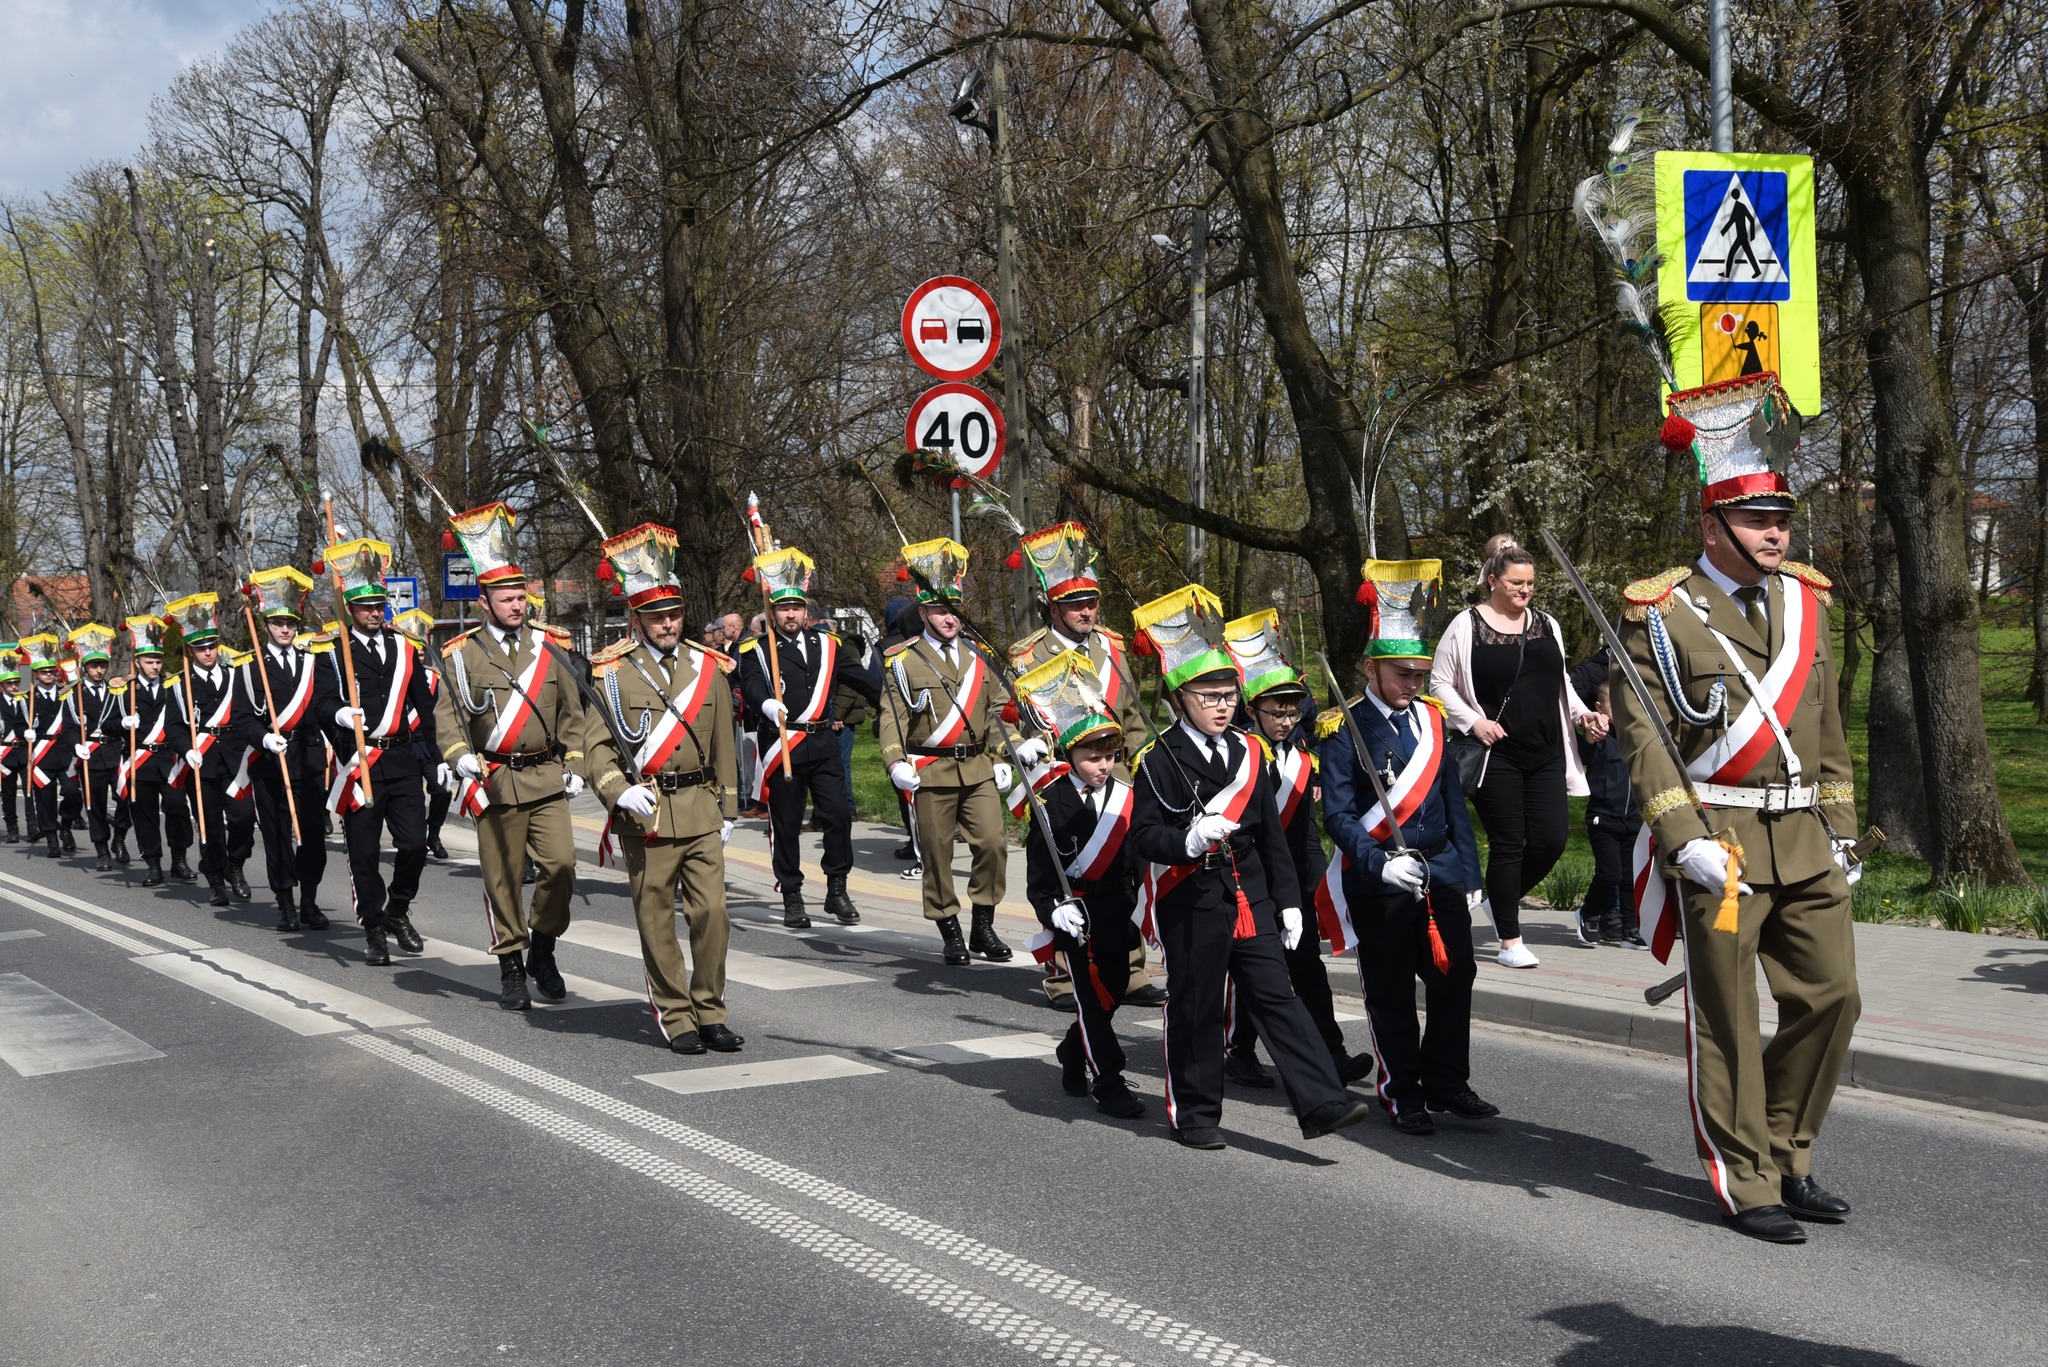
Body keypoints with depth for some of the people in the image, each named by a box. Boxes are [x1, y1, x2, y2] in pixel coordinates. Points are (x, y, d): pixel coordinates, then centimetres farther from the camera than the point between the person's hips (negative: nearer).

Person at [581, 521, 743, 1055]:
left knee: (712, 911, -4)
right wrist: (619, 791, -19)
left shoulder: (709, 667, 10)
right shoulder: (610, 671, 0)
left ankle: (710, 1013, 10)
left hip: (700, 810, 2)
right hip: (645, 813, -2)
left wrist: (726, 809, 12)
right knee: (657, 922, 2)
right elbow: (597, 744, -2)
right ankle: (676, 1018, 12)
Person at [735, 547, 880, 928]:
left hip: (823, 745, 3)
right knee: (786, 824, 2)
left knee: (838, 814, -4)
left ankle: (837, 891, 9)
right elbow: (751, 685, -16)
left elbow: (862, 679, 16)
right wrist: (767, 703, -38)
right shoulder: (756, 650, 2)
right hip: (781, 748, -3)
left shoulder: (827, 645, 14)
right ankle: (792, 899, 12)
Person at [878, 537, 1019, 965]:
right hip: (930, 773, -3)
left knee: (992, 843, -8)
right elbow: (892, 717, -4)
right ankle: (951, 934, 13)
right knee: (937, 855, 2)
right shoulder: (902, 660, 0)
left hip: (978, 769, 3)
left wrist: (1002, 758, 12)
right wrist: (895, 762, -18)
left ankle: (983, 927, 6)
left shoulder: (977, 656, 13)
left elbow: (994, 712, 18)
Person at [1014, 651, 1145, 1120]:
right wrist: (1054, 909, -22)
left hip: (1118, 910, 5)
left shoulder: (1126, 796, 4)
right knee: (1092, 997, -7)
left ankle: (1073, 1057, 35)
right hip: (1075, 915, -5)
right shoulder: (1051, 804, -9)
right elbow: (1039, 870, -8)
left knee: (1112, 990, 12)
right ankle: (1108, 1083, -2)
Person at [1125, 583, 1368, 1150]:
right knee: (1196, 1008, 5)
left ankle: (1322, 1102, -9)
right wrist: (1190, 839, -29)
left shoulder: (1249, 752, 10)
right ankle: (1194, 1115, 18)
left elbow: (1271, 833, 14)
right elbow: (1143, 836, -10)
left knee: (1276, 996, -3)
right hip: (1190, 905, -4)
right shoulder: (1159, 760, -6)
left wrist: (1288, 900, 11)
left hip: (1249, 898, 4)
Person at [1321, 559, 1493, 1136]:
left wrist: (1467, 870, 9)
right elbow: (1337, 814, -13)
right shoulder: (1344, 729, -8)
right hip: (1378, 886, -5)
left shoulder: (1430, 721, 9)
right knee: (1391, 994, 5)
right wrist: (1382, 864, -25)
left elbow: (1452, 802, 13)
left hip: (1440, 875, 5)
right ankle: (1402, 1094, 17)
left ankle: (1447, 1083, 21)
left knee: (1455, 978, 6)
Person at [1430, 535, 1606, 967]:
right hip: (1496, 754, -5)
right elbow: (1439, 683, 0)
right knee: (1507, 845, -1)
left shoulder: (1547, 625, 14)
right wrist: (1473, 721, -12)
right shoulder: (1467, 626, -2)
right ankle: (1510, 941, 10)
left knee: (1550, 840, -1)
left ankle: (1502, 900, 26)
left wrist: (1582, 714, 6)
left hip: (1546, 753, 5)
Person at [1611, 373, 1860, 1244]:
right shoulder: (1662, 613, -6)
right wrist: (1684, 838, -18)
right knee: (1727, 1016, 1)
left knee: (1831, 996, 6)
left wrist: (1839, 829, 15)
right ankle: (1745, 1182, 12)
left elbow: (1827, 726, 18)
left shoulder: (1805, 600, 12)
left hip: (1802, 837, 6)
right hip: (1719, 836, -6)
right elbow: (1638, 732, -11)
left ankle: (1788, 1160, 24)